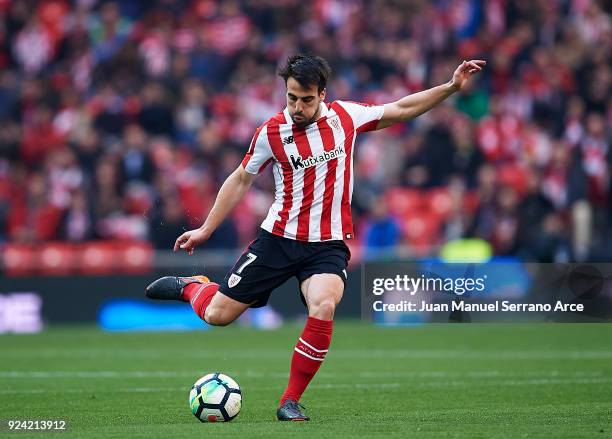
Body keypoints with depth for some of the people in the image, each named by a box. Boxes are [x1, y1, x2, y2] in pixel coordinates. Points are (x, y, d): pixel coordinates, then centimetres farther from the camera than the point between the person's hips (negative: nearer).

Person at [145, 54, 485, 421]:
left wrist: (451, 87, 3)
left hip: (328, 245, 0)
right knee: (218, 315, 1)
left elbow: (401, 109, 10)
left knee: (324, 309, -29)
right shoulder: (271, 132, -6)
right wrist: (205, 230, 9)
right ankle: (192, 287, 39)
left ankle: (291, 401, -14)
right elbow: (241, 180, 8)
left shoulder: (345, 116, -2)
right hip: (278, 238, 0)